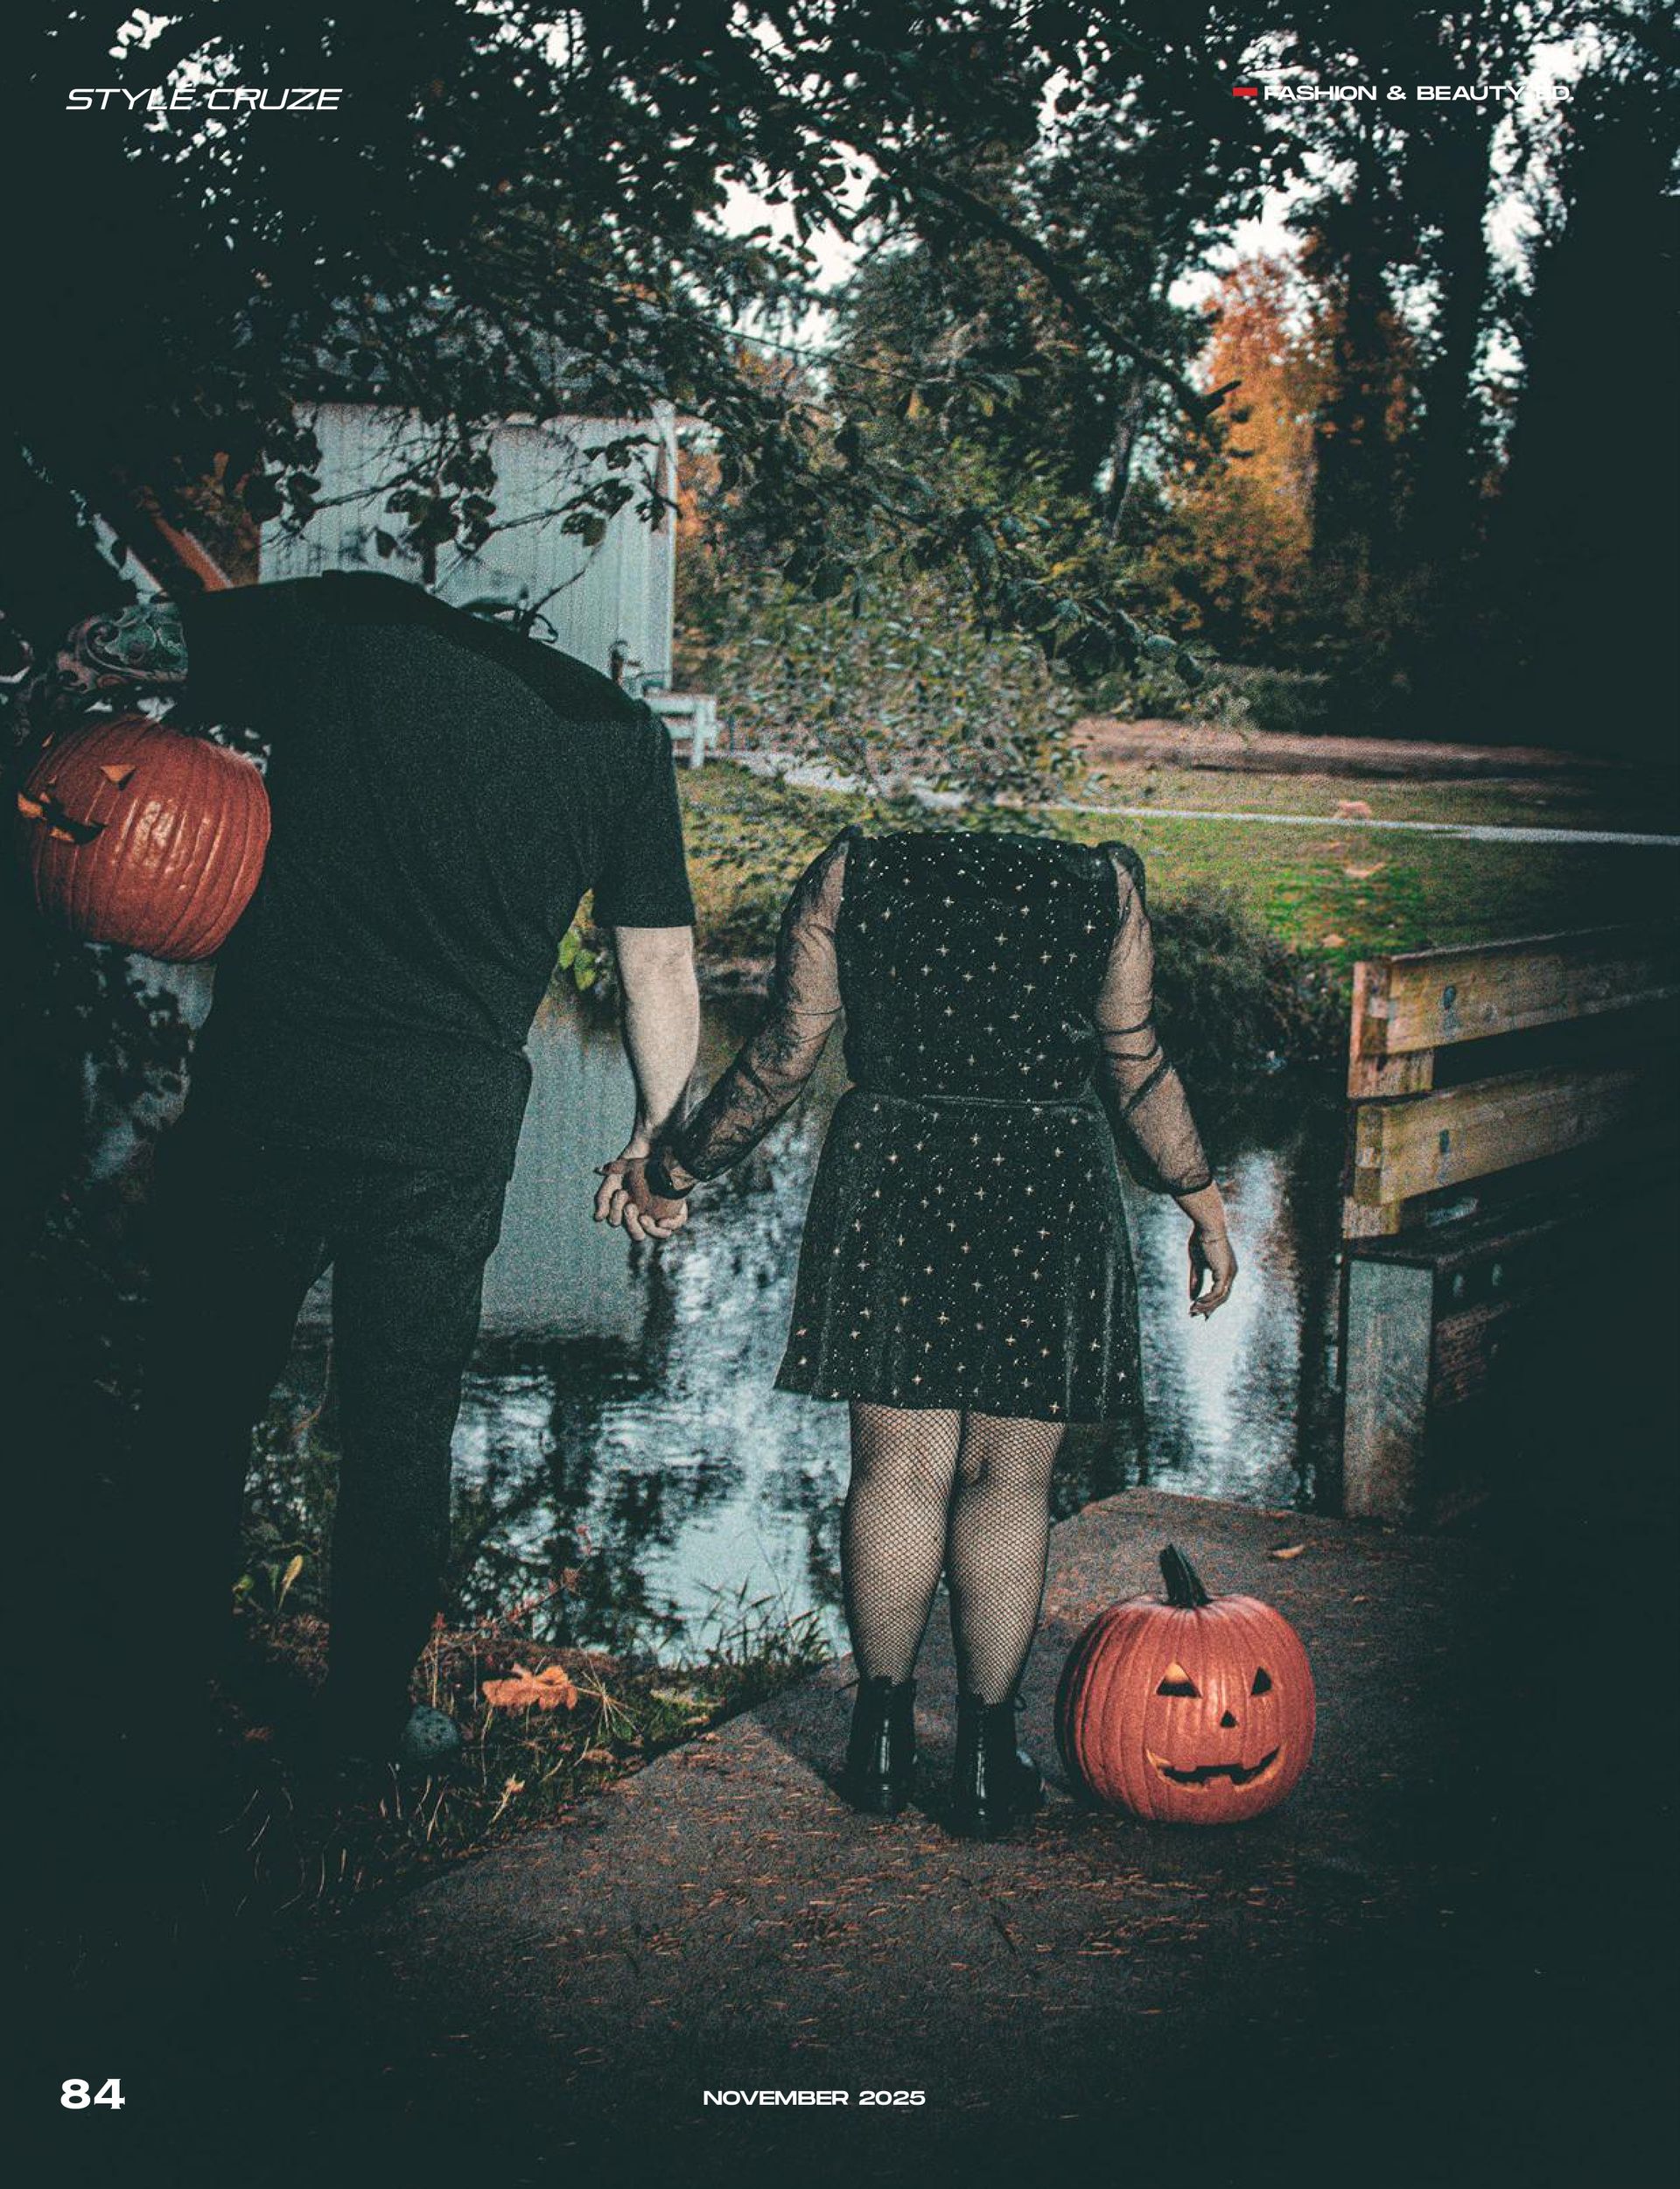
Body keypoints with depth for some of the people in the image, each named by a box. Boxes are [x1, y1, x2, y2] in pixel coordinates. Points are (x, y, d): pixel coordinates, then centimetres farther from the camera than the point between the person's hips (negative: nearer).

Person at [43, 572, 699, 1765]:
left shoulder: (342, 624, 4)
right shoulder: (621, 729, 6)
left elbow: (97, 649, 10)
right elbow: (660, 966, 9)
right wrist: (660, 1136, 21)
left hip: (265, 1079, -1)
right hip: (453, 1120, 1)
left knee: (200, 1401, 15)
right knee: (402, 1434, 14)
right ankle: (369, 1721, 23)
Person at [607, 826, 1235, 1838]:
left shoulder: (847, 874, -1)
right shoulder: (1104, 882, -1)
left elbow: (785, 1056, 1)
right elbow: (1136, 1067, 2)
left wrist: (672, 1169, 14)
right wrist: (1203, 1202, 16)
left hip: (889, 1186, 1)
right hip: (1047, 1193, 0)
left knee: (897, 1469, 9)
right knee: (1008, 1480, 7)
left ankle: (884, 1742, 19)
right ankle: (988, 1759, 15)